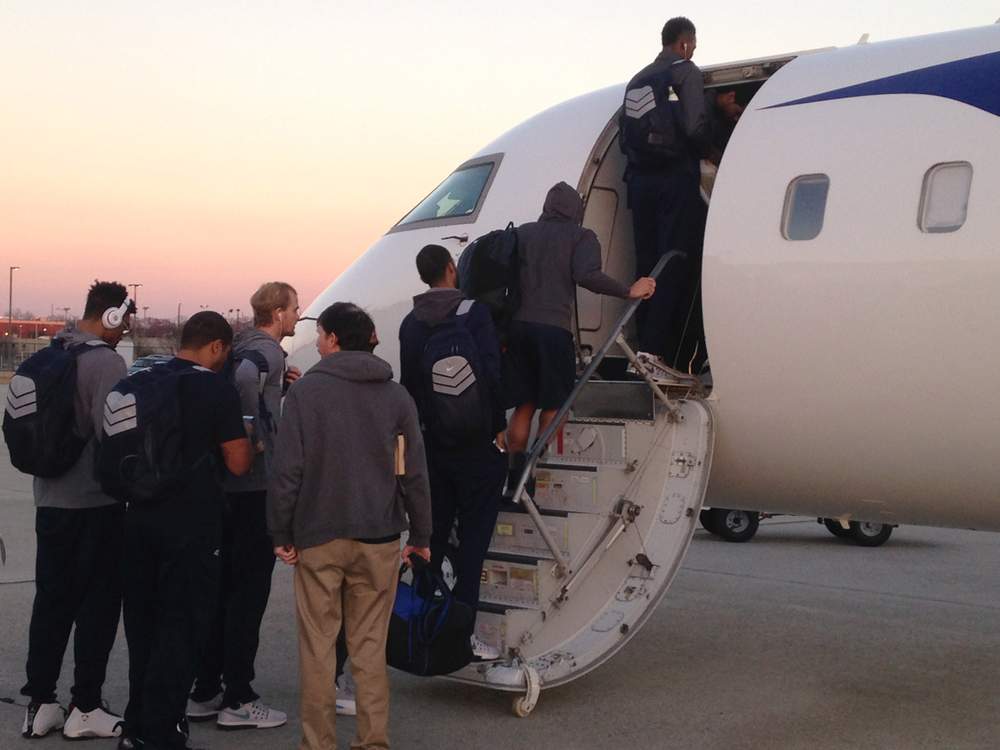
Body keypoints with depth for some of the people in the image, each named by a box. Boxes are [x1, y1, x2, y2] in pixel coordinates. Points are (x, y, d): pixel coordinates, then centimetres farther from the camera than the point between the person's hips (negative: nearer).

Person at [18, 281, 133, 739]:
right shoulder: (105, 361, -16)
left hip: (51, 499, 7)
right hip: (95, 503, -7)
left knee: (52, 599, 13)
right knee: (98, 603, 3)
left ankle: (40, 703, 18)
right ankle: (85, 708, 8)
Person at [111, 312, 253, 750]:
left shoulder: (143, 382, 7)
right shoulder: (217, 390, -11)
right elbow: (238, 463, -11)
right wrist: (249, 445, 9)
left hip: (140, 518, 6)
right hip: (192, 525, -6)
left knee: (143, 623, 16)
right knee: (181, 628, 2)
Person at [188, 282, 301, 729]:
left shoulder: (244, 345, 14)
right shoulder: (268, 350, -12)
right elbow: (245, 377, -34)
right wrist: (258, 434, -22)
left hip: (229, 479, 9)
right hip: (257, 481, -9)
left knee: (227, 583, 15)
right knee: (251, 588, -2)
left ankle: (205, 692, 21)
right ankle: (238, 701, 3)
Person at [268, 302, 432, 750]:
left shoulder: (306, 390, -5)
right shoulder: (396, 395, 3)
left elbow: (287, 469, -8)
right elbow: (414, 474, 3)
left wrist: (282, 534, -1)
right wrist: (420, 535, 11)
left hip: (318, 537, -2)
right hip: (379, 538, 2)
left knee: (317, 646, 6)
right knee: (370, 646, 9)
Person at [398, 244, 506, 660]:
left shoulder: (411, 323, 7)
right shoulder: (474, 313, -10)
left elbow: (408, 383, 10)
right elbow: (490, 373, -16)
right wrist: (499, 426, -8)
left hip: (431, 443, 5)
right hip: (476, 443, -5)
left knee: (432, 533, 14)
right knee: (473, 536, -2)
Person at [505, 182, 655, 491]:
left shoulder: (523, 233, 17)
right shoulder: (581, 236, 4)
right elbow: (587, 276, -13)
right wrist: (629, 291, -7)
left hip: (518, 325, 4)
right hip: (554, 327, -4)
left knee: (523, 406, 13)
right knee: (552, 407, 6)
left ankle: (515, 478, 11)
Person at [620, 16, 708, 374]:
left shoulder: (637, 80, 18)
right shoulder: (685, 71, -3)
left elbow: (624, 136, 14)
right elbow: (695, 127, -15)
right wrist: (701, 151, 2)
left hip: (640, 180, 7)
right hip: (676, 179, -7)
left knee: (647, 261, 10)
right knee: (677, 263, -7)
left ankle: (645, 343, 9)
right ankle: (656, 348, -16)